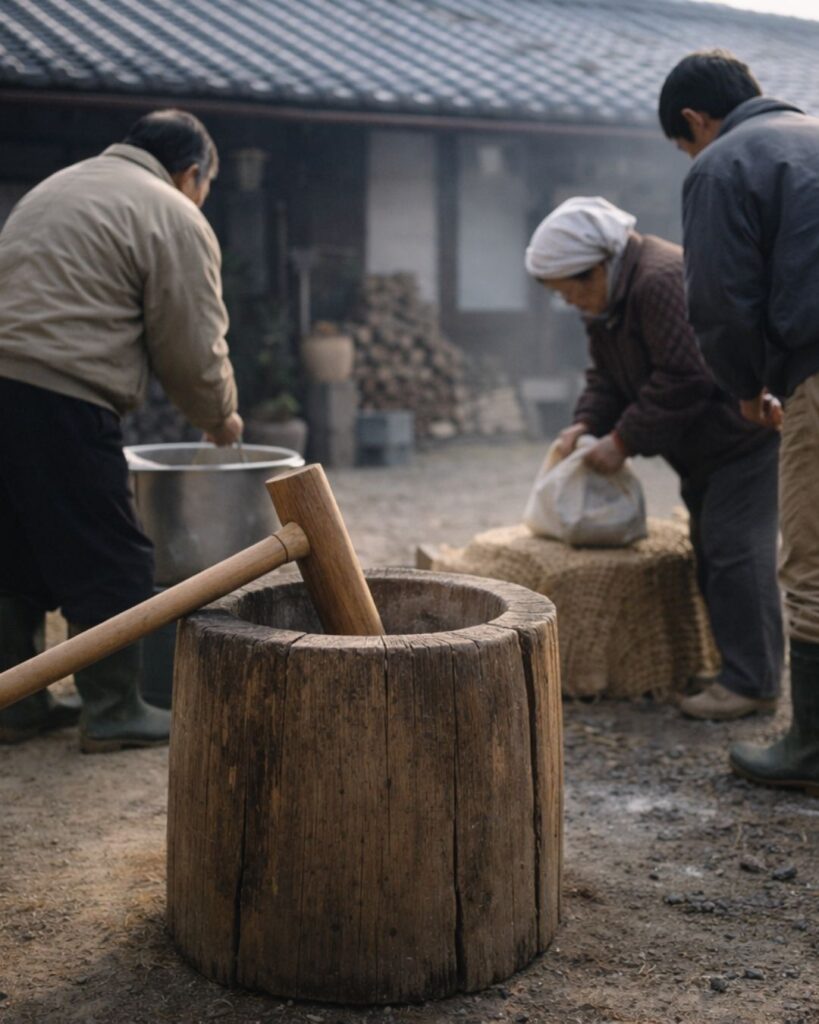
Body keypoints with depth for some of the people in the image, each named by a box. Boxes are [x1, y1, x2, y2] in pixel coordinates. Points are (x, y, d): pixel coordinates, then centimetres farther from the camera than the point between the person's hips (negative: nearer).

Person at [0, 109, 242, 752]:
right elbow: (192, 349, -2)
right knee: (110, 563, 3)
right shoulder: (177, 220, 1)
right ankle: (113, 715, 12)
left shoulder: (57, 187, 27)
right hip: (60, 401, -8)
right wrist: (220, 418, 16)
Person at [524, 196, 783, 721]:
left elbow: (683, 379, -29)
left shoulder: (665, 281, -25)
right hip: (706, 446, 11)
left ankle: (752, 683, -7)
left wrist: (623, 440, -23)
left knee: (734, 549, -12)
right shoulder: (609, 299, 8)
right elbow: (608, 376, 12)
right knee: (710, 546, 12)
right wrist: (586, 423, -7)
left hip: (746, 433, -11)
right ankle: (740, 665, 20)